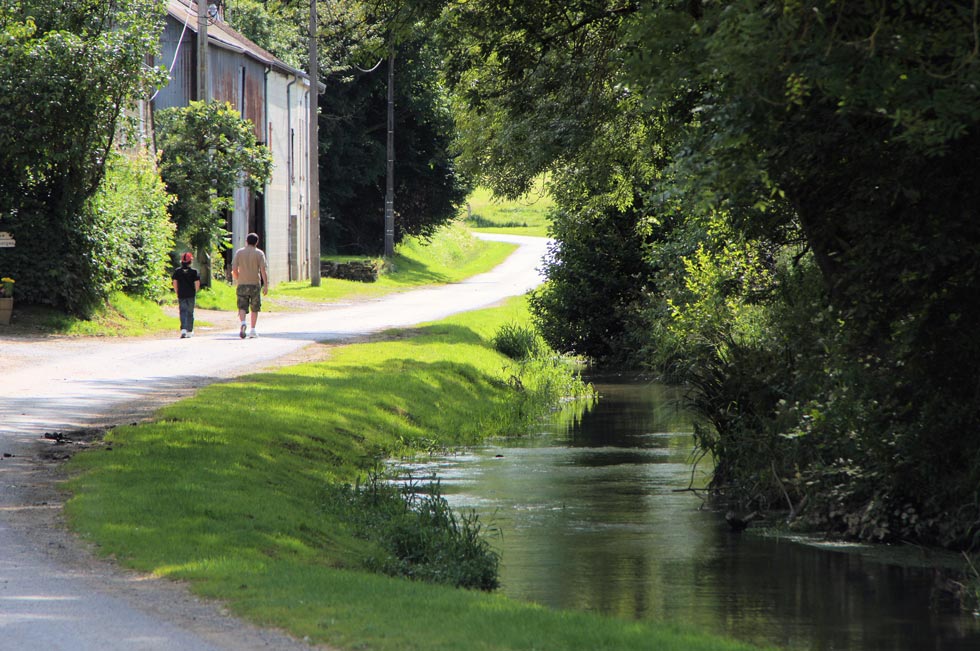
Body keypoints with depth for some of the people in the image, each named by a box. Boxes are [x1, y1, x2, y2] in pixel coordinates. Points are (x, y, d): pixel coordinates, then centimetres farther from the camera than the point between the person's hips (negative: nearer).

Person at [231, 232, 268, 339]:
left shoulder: (239, 252, 4)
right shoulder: (259, 253, 0)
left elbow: (234, 270, 0)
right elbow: (263, 269, -8)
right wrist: (266, 285, -9)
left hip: (242, 285, 0)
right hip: (255, 284, 0)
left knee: (242, 307, -1)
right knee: (254, 309, 12)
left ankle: (243, 323, -28)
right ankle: (252, 330, 10)